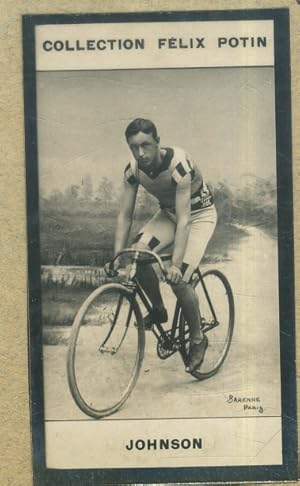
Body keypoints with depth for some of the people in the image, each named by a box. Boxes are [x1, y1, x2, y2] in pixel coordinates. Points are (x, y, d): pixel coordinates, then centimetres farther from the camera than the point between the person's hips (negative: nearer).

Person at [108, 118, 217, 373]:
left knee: (179, 280, -20)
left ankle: (198, 338, 3)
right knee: (138, 253, -22)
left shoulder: (178, 163, -34)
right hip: (168, 212, 5)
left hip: (199, 214, -5)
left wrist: (175, 264, -42)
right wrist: (118, 256, -19)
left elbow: (184, 219, -37)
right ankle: (158, 309, 2)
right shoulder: (133, 169, -16)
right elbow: (125, 215, -11)